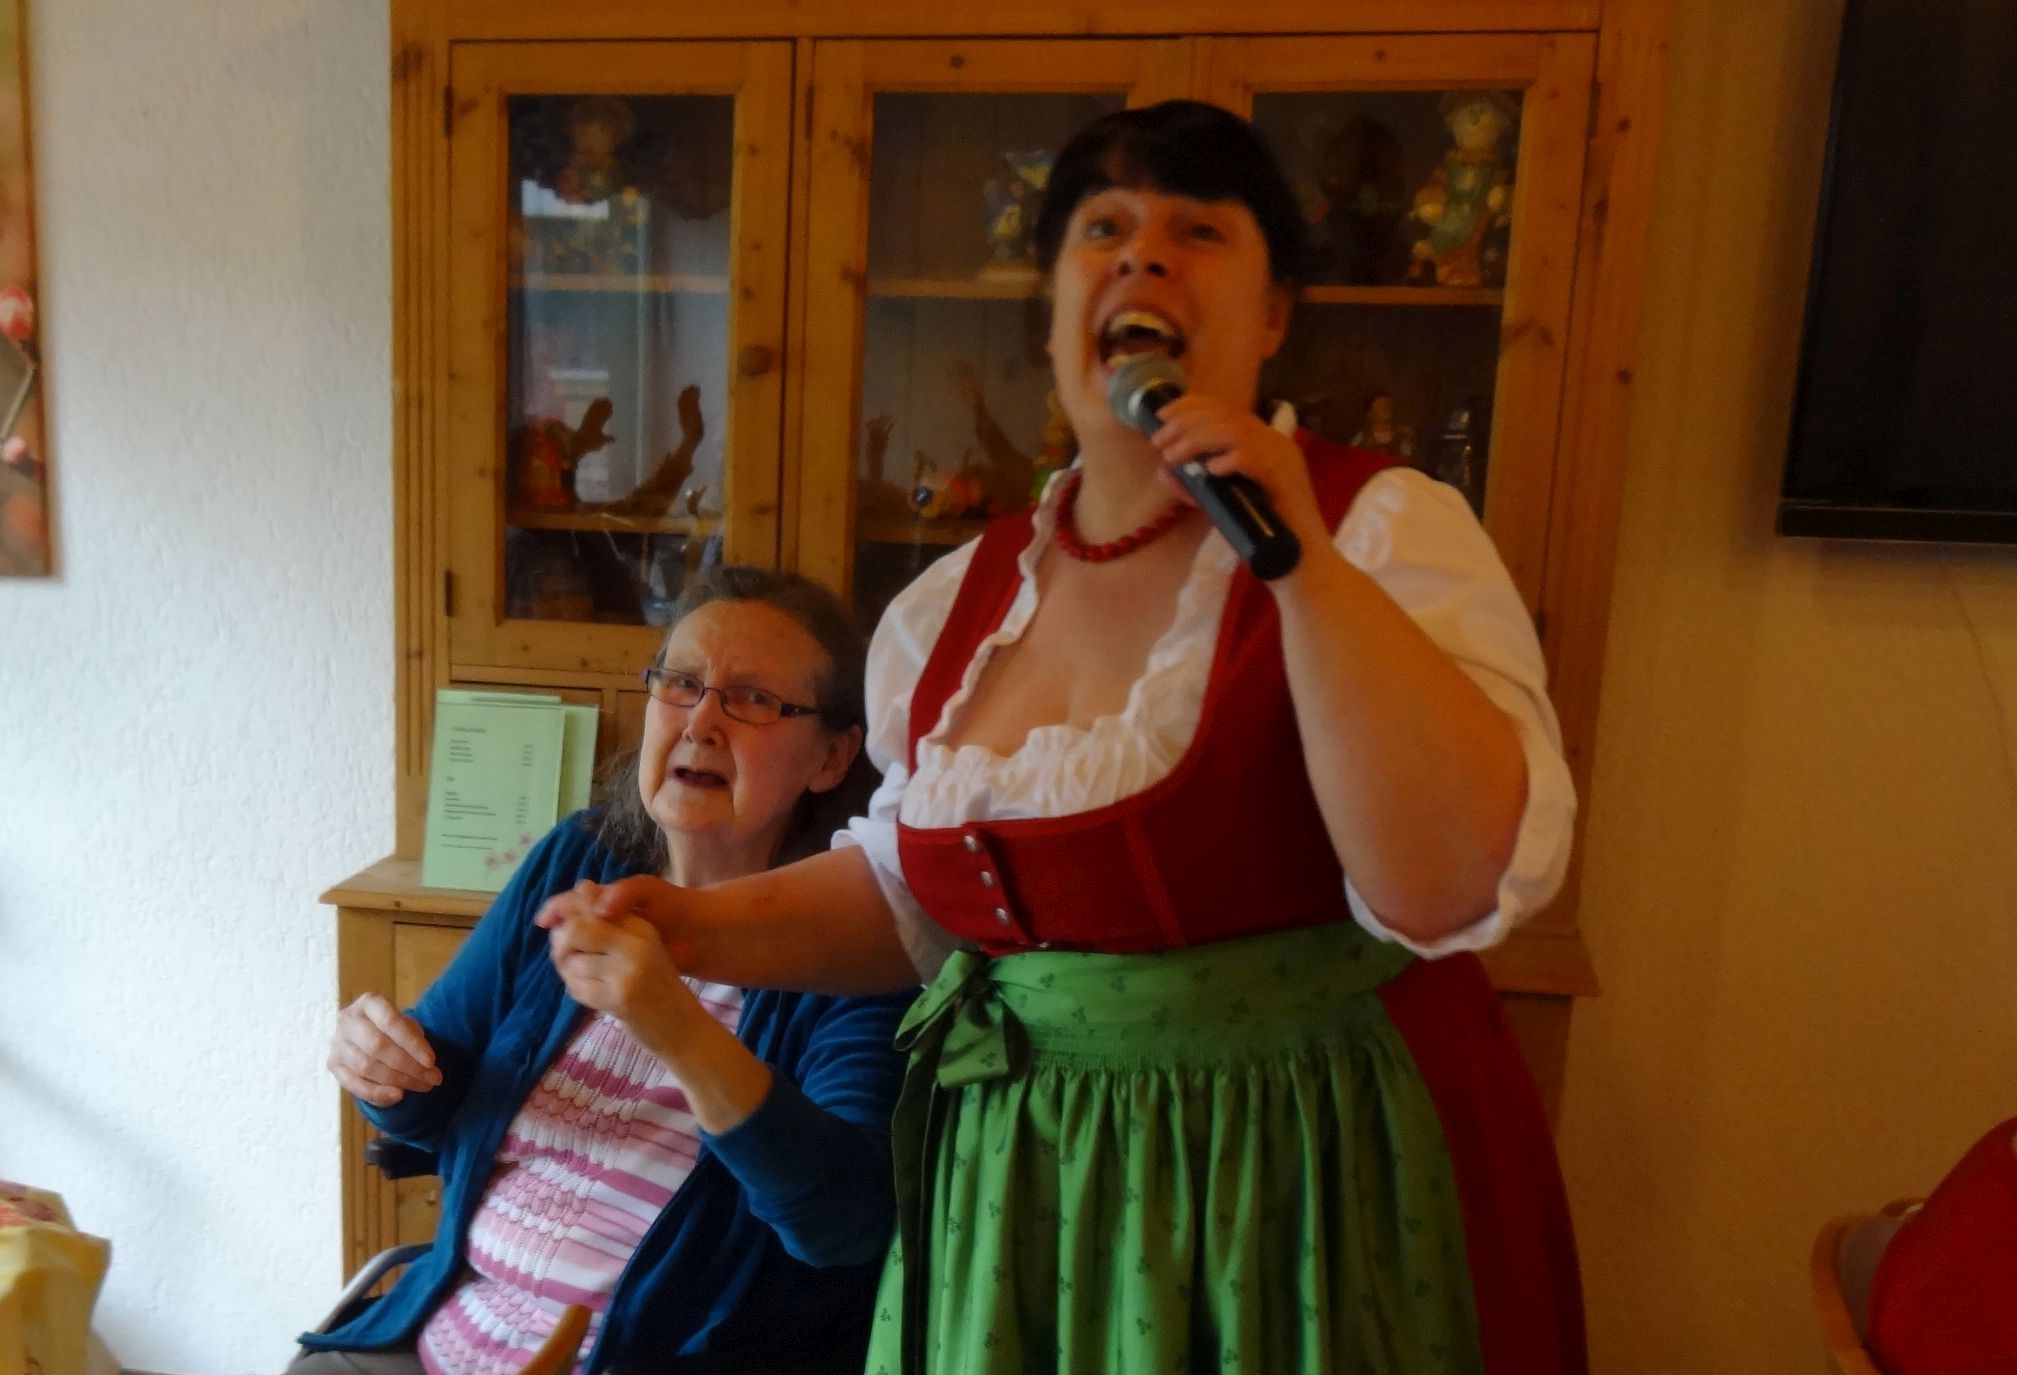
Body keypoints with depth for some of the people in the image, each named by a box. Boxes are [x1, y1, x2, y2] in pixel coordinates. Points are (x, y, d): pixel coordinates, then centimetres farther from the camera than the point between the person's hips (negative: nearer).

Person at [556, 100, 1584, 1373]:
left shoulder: (1386, 529, -11)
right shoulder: (957, 602, 1)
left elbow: (1464, 883, -23)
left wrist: (1302, 559, -26)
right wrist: (708, 926, -1)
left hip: (1314, 1200, -3)